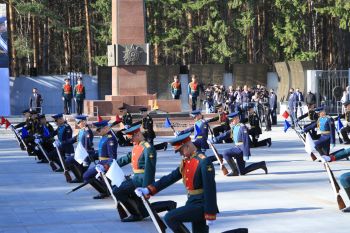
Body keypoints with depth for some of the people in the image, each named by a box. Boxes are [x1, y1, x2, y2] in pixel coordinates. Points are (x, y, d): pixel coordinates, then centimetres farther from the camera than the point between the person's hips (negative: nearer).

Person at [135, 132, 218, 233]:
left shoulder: (204, 162, -16)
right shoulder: (185, 162, 11)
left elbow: (210, 189, -19)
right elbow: (170, 178, 10)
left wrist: (210, 215, -20)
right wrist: (148, 190, 1)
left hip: (201, 205, -9)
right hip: (192, 202, 9)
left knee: (170, 218, -16)